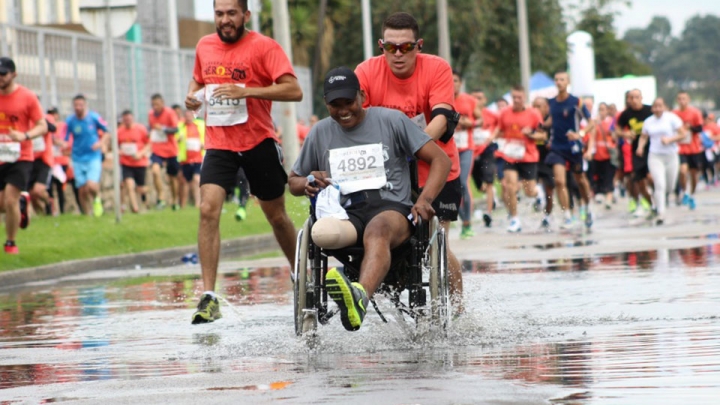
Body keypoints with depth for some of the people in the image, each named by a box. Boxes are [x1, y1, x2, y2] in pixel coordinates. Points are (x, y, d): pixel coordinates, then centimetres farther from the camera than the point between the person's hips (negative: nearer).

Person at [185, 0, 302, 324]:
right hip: (218, 143, 3)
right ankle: (209, 297, -19)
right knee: (208, 210, -16)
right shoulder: (204, 46, 7)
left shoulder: (264, 47, -10)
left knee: (276, 216, 11)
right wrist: (192, 95, 2)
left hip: (258, 142, -3)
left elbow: (293, 91, -18)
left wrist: (246, 91, -26)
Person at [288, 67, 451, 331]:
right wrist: (308, 184, 3)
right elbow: (293, 181, 29)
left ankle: (360, 296, -71)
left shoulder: (391, 120, 9)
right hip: (344, 214, 4)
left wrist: (425, 200, -10)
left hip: (391, 208, -4)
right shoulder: (320, 133, 19)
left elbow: (440, 160, 7)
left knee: (377, 231, -43)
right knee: (321, 233, -36)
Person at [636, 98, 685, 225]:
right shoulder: (648, 121, 7)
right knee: (660, 185, -16)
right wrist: (640, 147, -2)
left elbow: (683, 134, -4)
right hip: (655, 157, 0)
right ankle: (660, 213, -13)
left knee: (670, 187, 9)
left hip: (671, 156, 0)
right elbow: (643, 137, 18)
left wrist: (669, 139, -18)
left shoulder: (671, 118, -3)